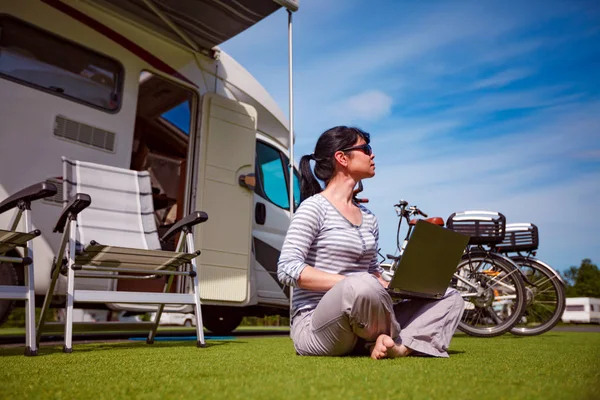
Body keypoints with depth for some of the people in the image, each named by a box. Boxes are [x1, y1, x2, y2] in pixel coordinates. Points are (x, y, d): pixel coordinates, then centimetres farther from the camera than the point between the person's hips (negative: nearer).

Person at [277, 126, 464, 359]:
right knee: (361, 286, -39)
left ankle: (399, 345, -24)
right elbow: (288, 269, -16)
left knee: (450, 297, 2)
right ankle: (391, 340, -9)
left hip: (358, 332, 8)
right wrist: (350, 284, -24)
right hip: (314, 326, -7)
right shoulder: (315, 207, -7)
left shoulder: (369, 218, 15)